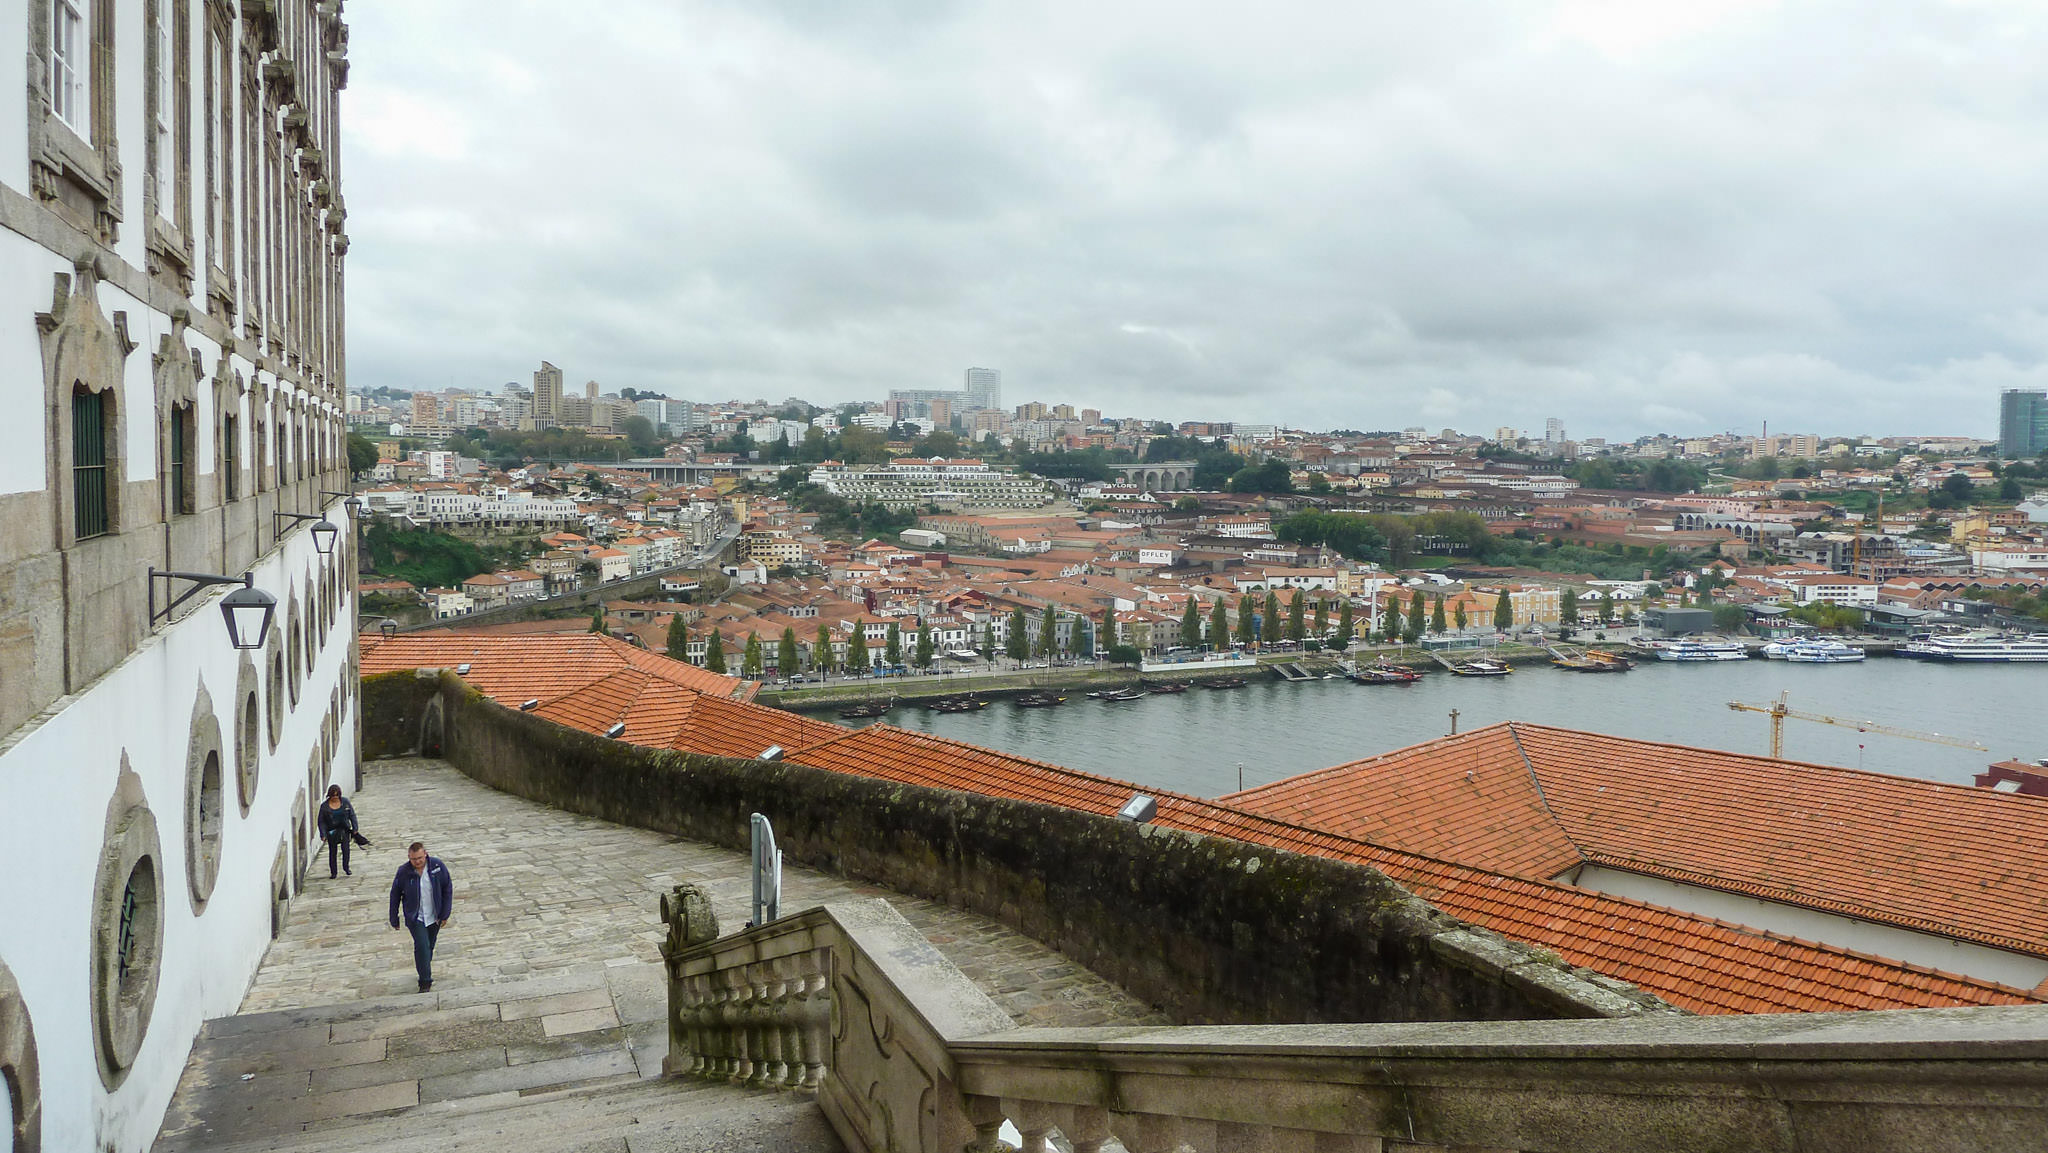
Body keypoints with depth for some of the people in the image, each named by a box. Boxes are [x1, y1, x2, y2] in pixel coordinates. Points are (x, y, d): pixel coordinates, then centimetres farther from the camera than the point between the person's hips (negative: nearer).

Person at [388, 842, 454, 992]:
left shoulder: (437, 866, -12)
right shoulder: (403, 872, -14)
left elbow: (448, 889, -3)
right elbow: (395, 895, -1)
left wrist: (445, 914, -3)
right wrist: (394, 919, 4)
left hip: (434, 916, 2)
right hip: (415, 917, -2)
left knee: (429, 946, 15)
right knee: (422, 946, -14)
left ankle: (425, 973, 37)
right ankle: (425, 982, -8)